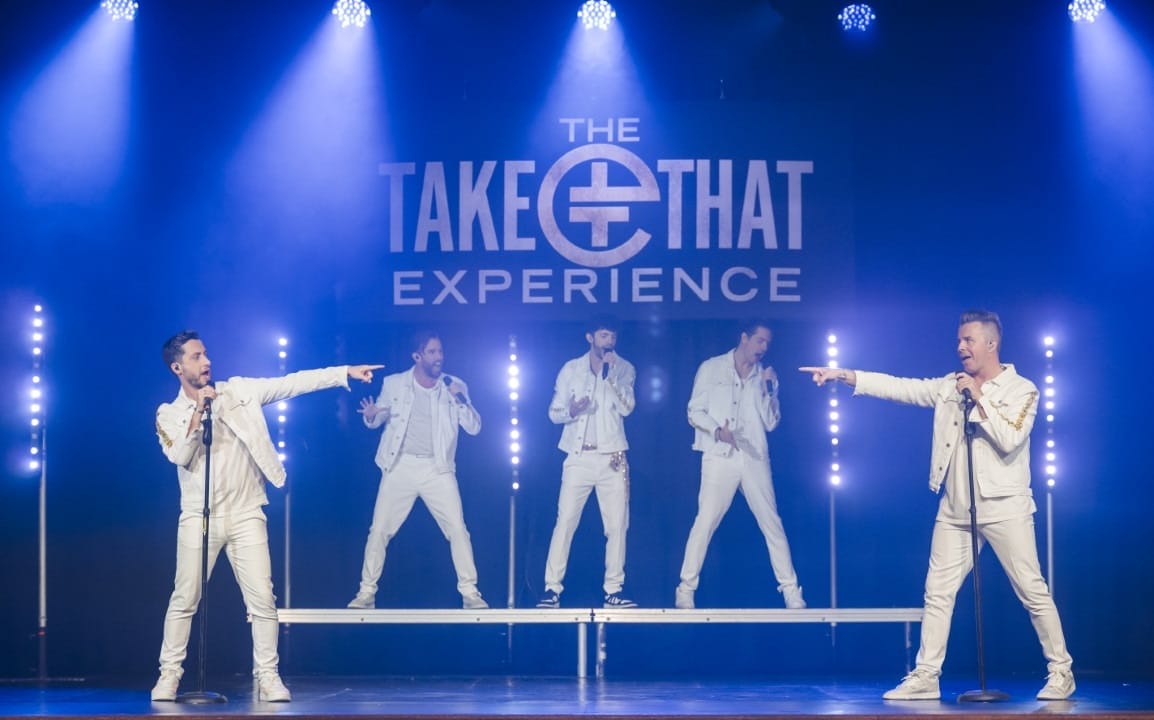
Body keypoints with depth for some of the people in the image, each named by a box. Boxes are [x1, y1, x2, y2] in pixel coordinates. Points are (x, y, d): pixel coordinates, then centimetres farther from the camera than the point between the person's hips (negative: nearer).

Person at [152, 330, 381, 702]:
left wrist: (346, 372, -7)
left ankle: (267, 675, 5)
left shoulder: (239, 391, 5)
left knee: (262, 599, -3)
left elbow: (293, 383, -1)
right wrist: (198, 410, -19)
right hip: (199, 518, -1)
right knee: (184, 600, 2)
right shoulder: (169, 414, 2)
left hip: (245, 516, 1)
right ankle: (169, 673, 13)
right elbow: (180, 456, -14)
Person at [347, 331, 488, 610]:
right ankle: (367, 591, 11)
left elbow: (474, 428, -1)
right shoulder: (394, 384, 0)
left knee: (457, 529, -5)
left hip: (437, 469, 0)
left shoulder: (455, 386, 2)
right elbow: (377, 421, 9)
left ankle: (470, 592, 4)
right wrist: (371, 416, -15)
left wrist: (460, 400, -18)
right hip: (400, 466, 0)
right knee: (380, 529, 0)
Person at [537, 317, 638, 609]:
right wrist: (571, 411, -16)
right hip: (579, 457, 0)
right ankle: (552, 589, -3)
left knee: (617, 525, -1)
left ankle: (613, 590, 5)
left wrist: (609, 374, -17)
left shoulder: (624, 369, 4)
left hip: (612, 457, 0)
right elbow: (554, 412, 6)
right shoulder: (570, 369, 6)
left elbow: (626, 407, -9)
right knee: (565, 521, -4)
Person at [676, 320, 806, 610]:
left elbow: (770, 423, 7)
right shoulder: (711, 368, 4)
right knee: (705, 522, -7)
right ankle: (686, 590, -1)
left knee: (772, 523, 1)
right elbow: (695, 411, 0)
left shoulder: (763, 377, 12)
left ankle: (791, 591, 6)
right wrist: (717, 430, -18)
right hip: (719, 457, -3)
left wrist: (770, 390, -6)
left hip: (755, 458, 3)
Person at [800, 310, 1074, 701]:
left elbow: (1010, 440, -18)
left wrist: (979, 398, -15)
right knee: (937, 592, 4)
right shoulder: (950, 387, 10)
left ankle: (1061, 672, 11)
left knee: (1033, 591, 0)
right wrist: (843, 375, -4)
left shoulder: (1021, 390, -4)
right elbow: (899, 387, 4)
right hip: (955, 510, 5)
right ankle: (925, 676, 8)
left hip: (1004, 508, -5)